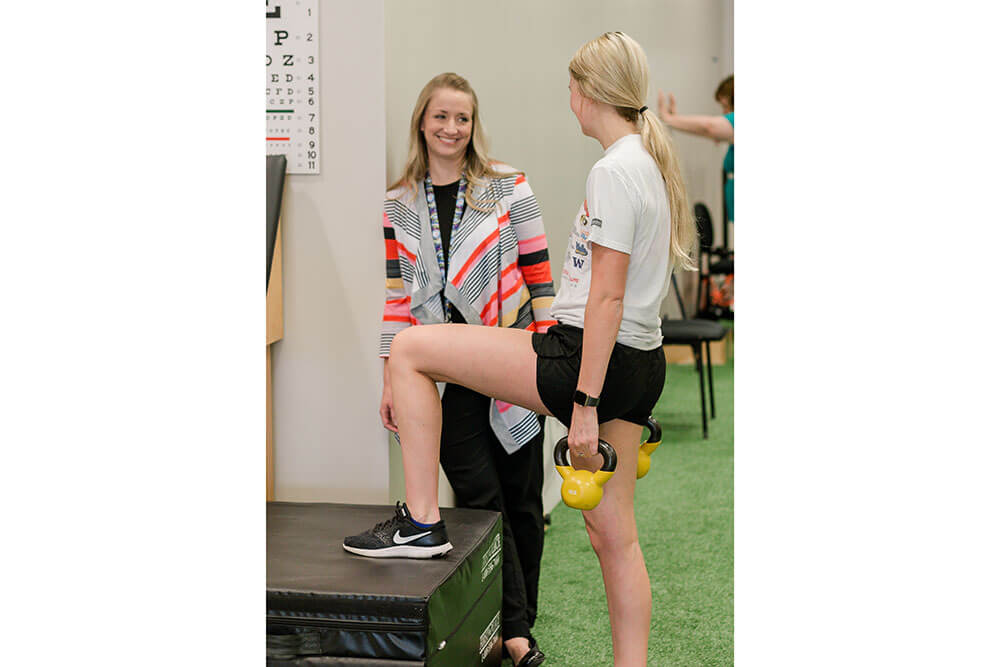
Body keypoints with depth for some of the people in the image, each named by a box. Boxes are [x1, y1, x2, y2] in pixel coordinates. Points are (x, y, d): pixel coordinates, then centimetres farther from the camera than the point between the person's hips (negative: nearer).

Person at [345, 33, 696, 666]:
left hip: (588, 359, -10)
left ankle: (422, 521, 2)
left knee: (410, 349, -1)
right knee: (614, 536, 14)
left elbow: (607, 299, -20)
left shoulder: (614, 171, -14)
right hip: (640, 366, 10)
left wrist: (585, 404, -20)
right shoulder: (653, 163, 15)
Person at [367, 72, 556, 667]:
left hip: (511, 362, -1)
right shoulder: (399, 204, 7)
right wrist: (393, 377, 4)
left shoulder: (508, 188, 0)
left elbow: (538, 275, 0)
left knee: (521, 496, 6)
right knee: (480, 498, -5)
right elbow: (399, 294, 8)